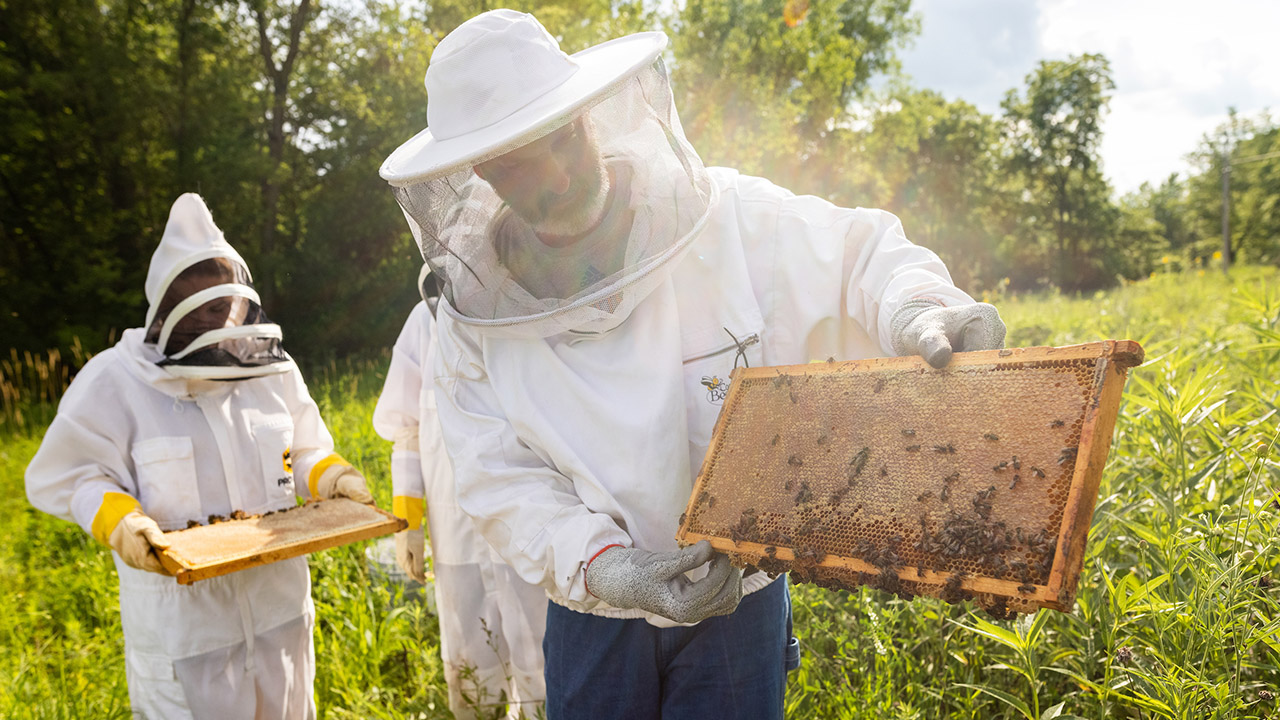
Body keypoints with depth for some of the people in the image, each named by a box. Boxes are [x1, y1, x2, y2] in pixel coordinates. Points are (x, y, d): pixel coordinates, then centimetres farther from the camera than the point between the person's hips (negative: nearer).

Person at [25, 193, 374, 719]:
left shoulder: (272, 370, 1)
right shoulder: (115, 380, -11)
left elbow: (305, 453, 11)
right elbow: (66, 476, -7)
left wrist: (333, 477, -9)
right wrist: (118, 520, -24)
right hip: (180, 618, -4)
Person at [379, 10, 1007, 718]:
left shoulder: (729, 215, -14)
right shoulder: (475, 305, -9)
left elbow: (863, 253, -9)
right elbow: (500, 478, -10)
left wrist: (920, 308, -32)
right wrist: (600, 566, -25)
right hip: (590, 606, 2)